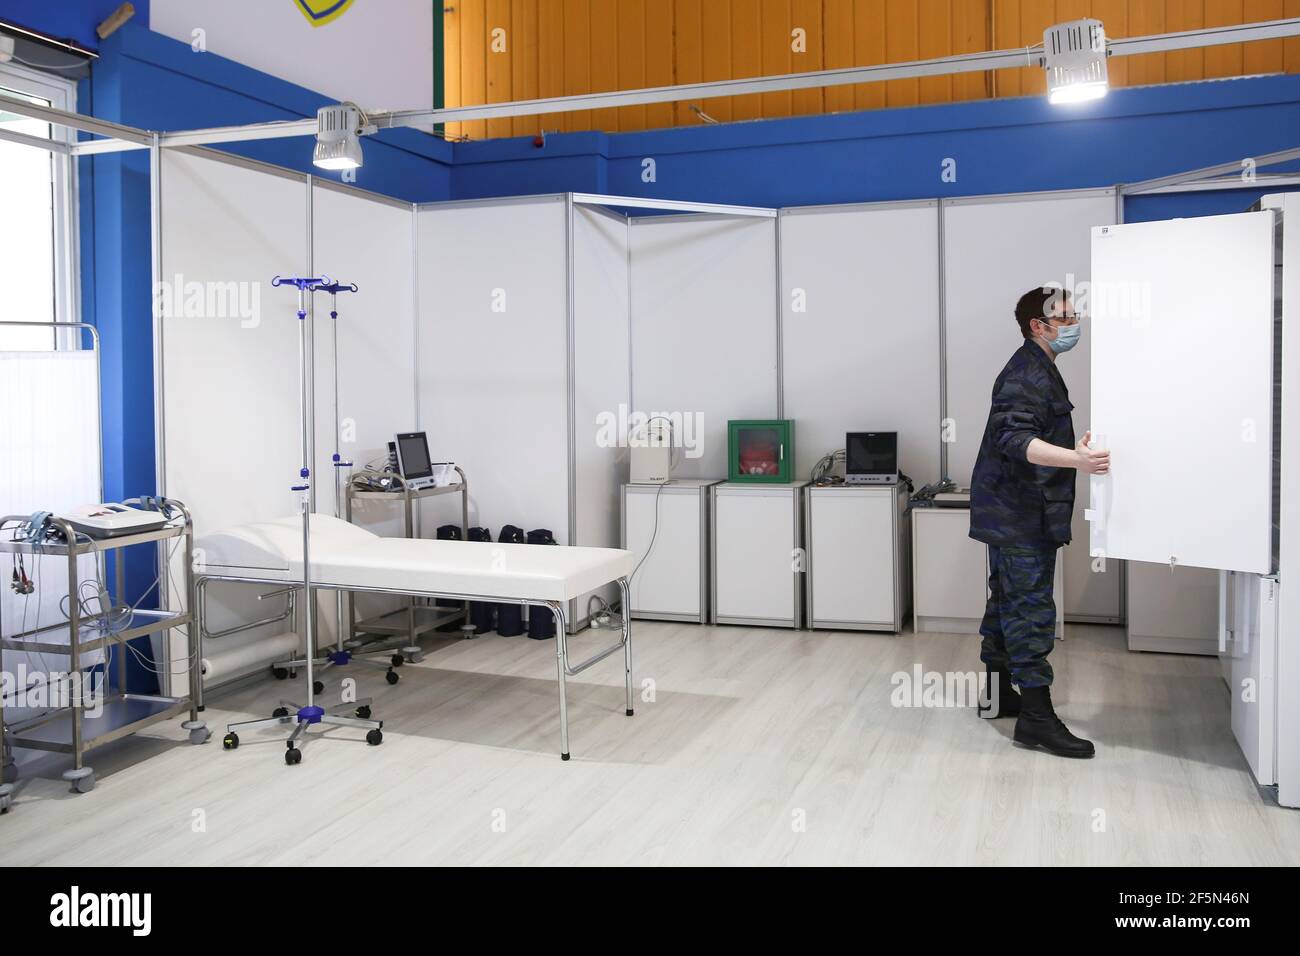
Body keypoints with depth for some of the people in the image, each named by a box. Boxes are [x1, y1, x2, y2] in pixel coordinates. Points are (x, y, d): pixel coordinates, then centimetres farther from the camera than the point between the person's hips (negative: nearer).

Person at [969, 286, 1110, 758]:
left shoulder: (1037, 370, 18)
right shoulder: (1027, 375, -17)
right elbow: (1015, 439, -32)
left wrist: (1072, 450, 30)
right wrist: (1076, 459, -44)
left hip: (1012, 515, 11)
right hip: (1021, 518, -11)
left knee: (1007, 604, 16)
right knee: (1031, 611, -9)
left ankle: (999, 696, 25)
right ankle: (1036, 718, -5)